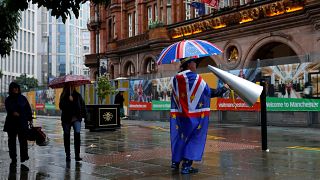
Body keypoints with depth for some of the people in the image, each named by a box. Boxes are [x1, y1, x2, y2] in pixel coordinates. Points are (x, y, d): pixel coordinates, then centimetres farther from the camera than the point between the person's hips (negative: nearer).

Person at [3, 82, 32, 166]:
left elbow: (28, 109, 8)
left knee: (23, 139, -9)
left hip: (22, 122, -1)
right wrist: (13, 112, -28)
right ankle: (13, 158, 14)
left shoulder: (23, 98, 9)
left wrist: (29, 118, 0)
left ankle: (24, 156, -3)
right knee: (12, 140, 6)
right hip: (11, 123, 2)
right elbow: (8, 109, -8)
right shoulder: (8, 100, 9)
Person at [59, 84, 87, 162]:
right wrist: (68, 101, -21)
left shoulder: (78, 95, 6)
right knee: (66, 136, 7)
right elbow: (61, 106, -10)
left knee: (77, 134, -17)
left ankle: (77, 155, -13)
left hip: (76, 118, 0)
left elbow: (82, 105, 11)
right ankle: (67, 155, 19)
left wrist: (84, 114, 1)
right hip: (66, 119, 0)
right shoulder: (64, 96, 2)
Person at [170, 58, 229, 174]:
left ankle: (175, 162, 23)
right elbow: (210, 92, -2)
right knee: (194, 139, 6)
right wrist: (224, 88, 13)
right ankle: (186, 165, 4)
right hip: (196, 115, -5)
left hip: (179, 115, 5)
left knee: (179, 137, 17)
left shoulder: (175, 79, 1)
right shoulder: (197, 79, -12)